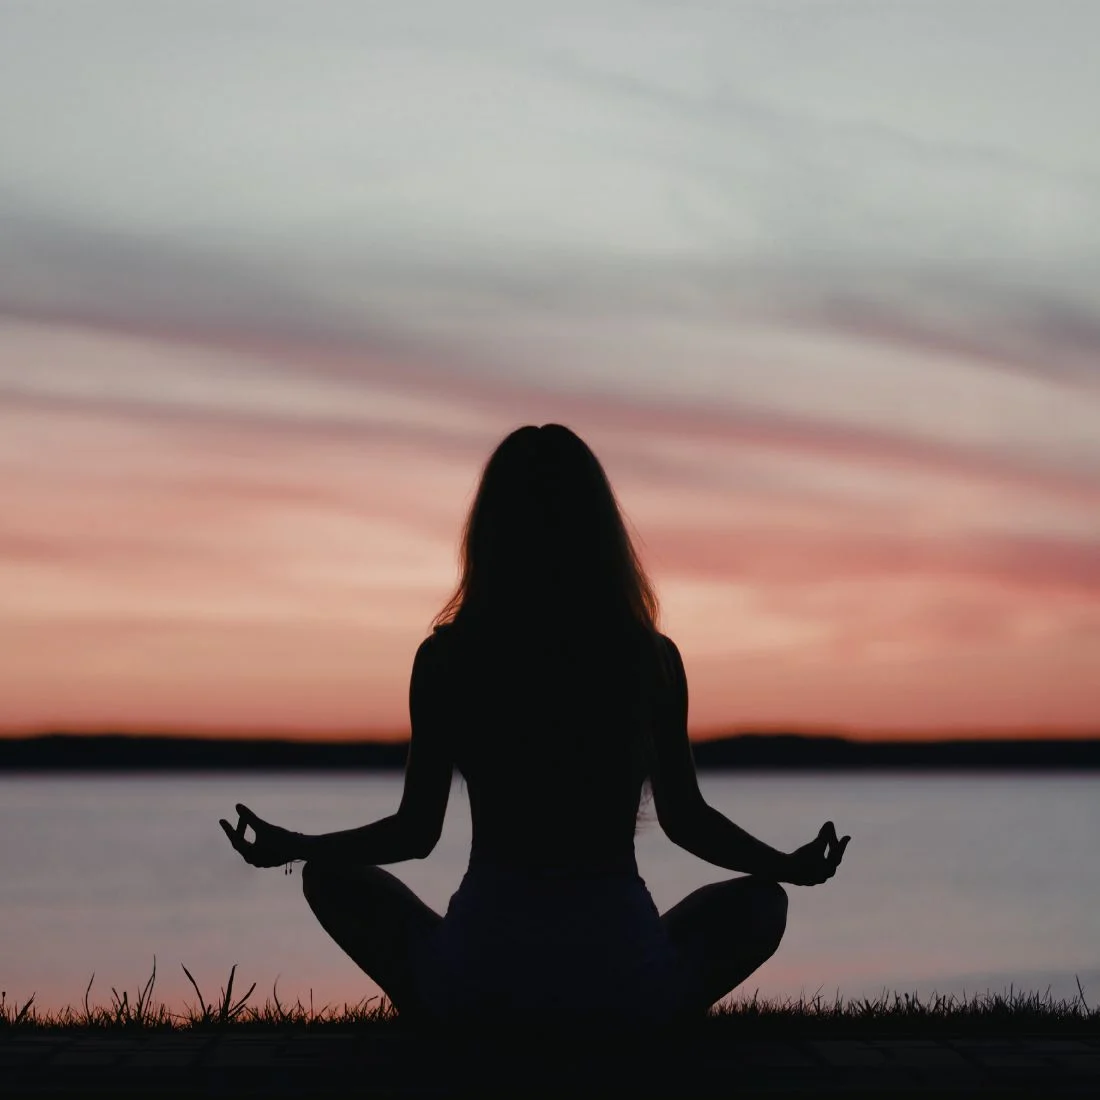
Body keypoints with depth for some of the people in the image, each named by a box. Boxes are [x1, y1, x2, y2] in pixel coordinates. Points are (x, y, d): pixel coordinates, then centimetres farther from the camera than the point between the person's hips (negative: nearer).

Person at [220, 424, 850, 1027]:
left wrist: (289, 847, 18)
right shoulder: (653, 658, -1)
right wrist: (792, 866, 24)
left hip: (481, 971, 0)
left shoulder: (447, 657, -3)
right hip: (621, 973, 0)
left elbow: (416, 831, 2)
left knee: (334, 880, 27)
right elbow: (686, 820, 7)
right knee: (758, 904, 30)